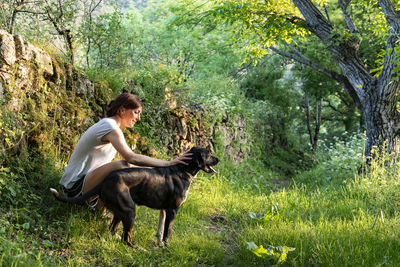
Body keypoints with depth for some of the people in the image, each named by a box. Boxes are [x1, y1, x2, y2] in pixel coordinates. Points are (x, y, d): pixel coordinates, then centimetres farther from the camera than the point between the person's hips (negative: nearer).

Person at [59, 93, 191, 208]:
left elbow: (129, 157, 10)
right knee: (122, 166, -31)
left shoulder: (108, 125, 13)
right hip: (75, 184, -10)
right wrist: (168, 163, -31)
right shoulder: (110, 127, -19)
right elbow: (131, 157, -33)